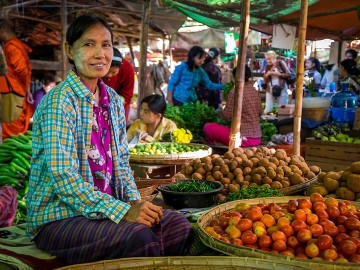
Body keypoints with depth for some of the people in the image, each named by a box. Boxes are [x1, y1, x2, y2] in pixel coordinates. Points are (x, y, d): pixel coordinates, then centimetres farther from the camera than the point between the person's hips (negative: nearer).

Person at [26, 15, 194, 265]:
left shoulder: (113, 100, 7)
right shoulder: (59, 101, -15)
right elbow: (63, 177, -22)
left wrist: (135, 201, -6)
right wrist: (122, 212, -26)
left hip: (107, 206, 7)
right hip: (57, 218, -6)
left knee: (178, 224, -12)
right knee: (138, 235, -29)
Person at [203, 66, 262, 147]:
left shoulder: (234, 92, -12)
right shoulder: (255, 91, 6)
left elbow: (226, 116, -10)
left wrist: (219, 112, 11)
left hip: (243, 138, -7)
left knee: (208, 127, 3)